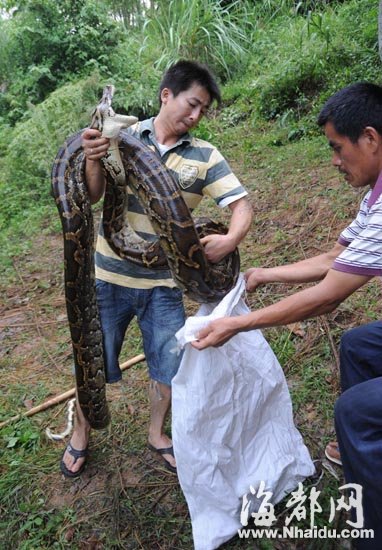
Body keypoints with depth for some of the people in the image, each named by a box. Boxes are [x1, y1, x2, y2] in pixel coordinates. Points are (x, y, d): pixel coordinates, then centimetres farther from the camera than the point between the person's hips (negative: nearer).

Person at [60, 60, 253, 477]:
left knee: (168, 364, 12)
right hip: (109, 275, -1)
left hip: (164, 283, 1)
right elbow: (93, 196, -11)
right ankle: (81, 434, 41)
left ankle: (157, 434, 40)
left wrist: (231, 238, -29)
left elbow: (241, 204, -8)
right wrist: (93, 161, -32)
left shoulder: (204, 156, -3)